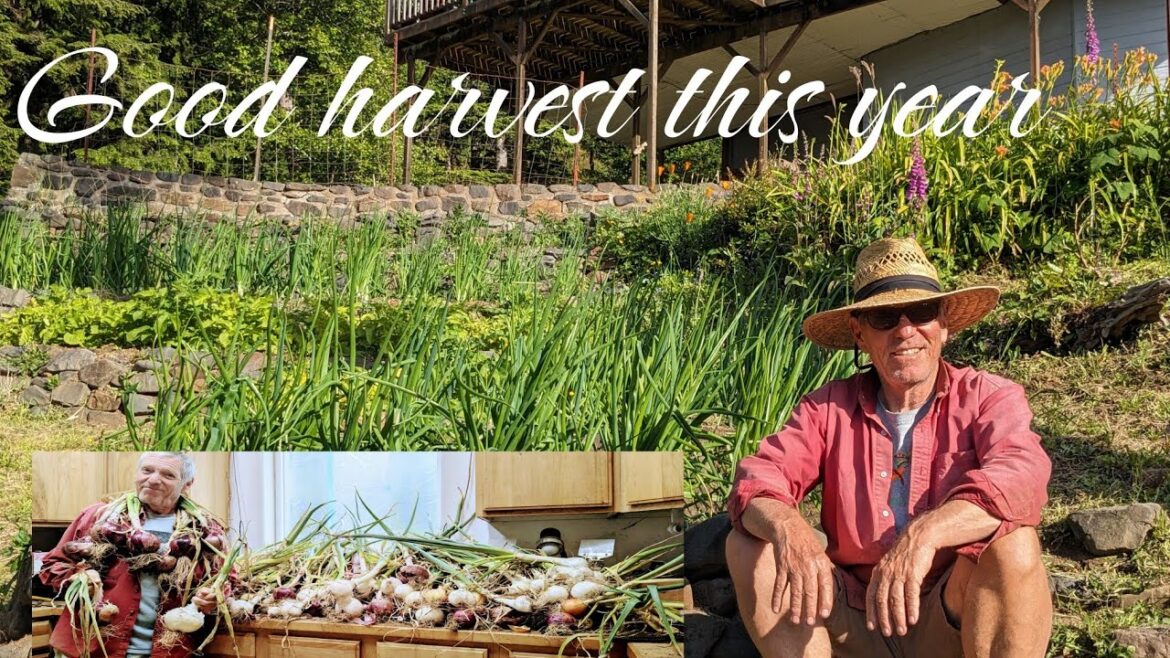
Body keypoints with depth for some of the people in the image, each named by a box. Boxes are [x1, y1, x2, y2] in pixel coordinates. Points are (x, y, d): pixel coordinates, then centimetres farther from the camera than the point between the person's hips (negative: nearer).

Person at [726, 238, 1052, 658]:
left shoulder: (987, 398, -5)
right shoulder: (829, 407, 2)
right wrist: (788, 528, -36)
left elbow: (1020, 478, -26)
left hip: (954, 623, -2)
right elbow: (758, 480, -11)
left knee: (1012, 545, -31)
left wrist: (926, 532, -44)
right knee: (749, 546, -18)